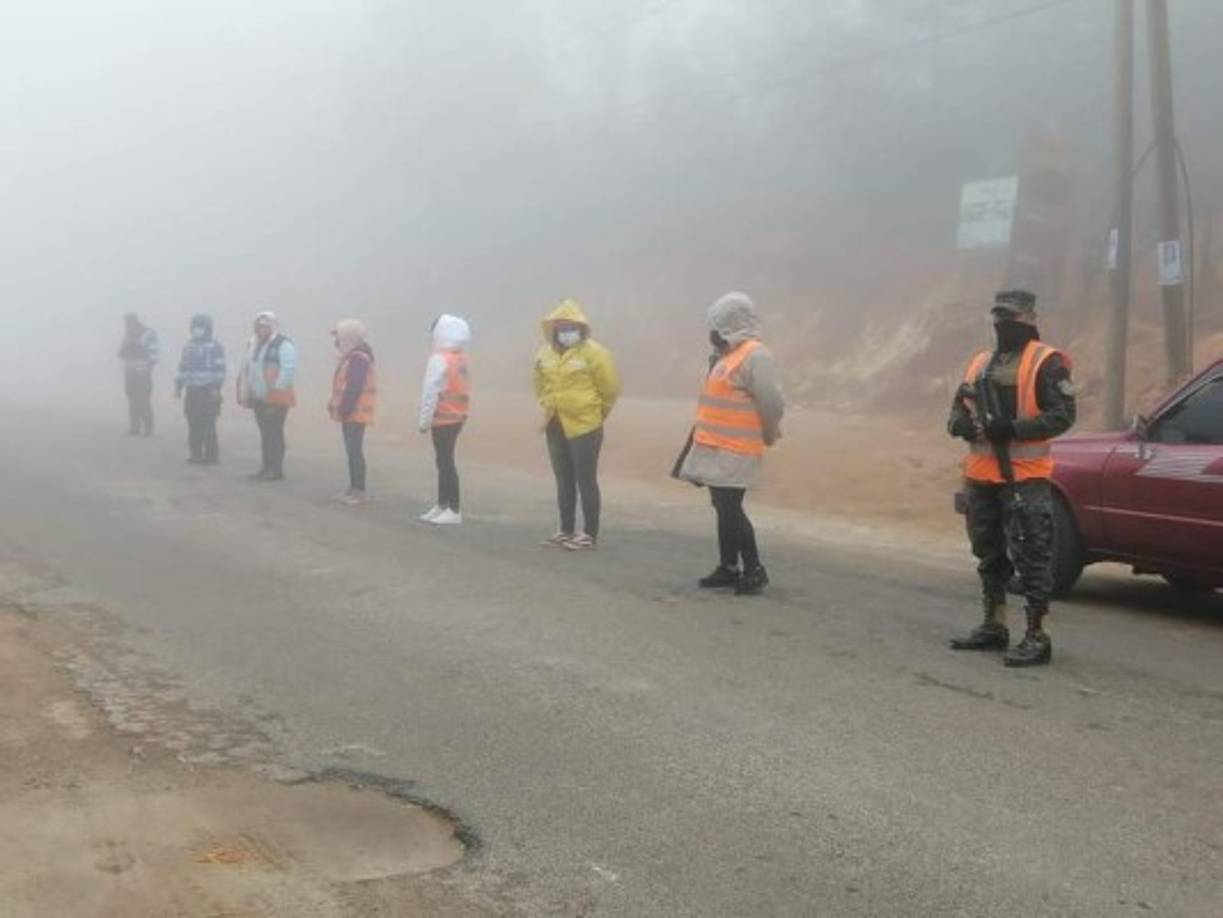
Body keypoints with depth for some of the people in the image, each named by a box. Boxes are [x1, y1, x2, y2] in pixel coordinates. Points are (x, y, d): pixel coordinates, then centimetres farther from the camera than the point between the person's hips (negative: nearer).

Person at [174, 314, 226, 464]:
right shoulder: (188, 346, 18)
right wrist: (178, 386, 14)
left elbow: (220, 369, -8)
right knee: (194, 425, 3)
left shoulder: (215, 346, -3)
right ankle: (196, 455, 9)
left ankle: (211, 456, -3)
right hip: (192, 391, 6)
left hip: (208, 391, -6)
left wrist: (216, 388, -16)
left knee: (208, 425, -8)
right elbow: (182, 367, 21)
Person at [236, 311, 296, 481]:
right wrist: (245, 394, 14)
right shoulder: (254, 345, 17)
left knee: (274, 433, -7)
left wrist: (276, 388, -18)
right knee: (265, 433, 11)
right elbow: (247, 369, 21)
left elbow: (289, 369, -18)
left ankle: (276, 469, -4)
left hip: (276, 399, -8)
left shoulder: (283, 345, -8)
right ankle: (267, 467, 17)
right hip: (258, 398, 8)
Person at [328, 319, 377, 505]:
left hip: (355, 413, -11)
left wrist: (344, 409, -23)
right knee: (352, 451, 13)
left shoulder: (358, 359, -17)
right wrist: (336, 406, 16)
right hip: (350, 413, 11)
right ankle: (354, 488, 19)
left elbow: (354, 388, -23)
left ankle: (359, 491, -6)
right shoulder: (351, 357, 17)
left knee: (355, 451, -8)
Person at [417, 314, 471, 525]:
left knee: (445, 462, -6)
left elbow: (431, 392, -18)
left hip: (443, 418, -9)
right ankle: (442, 505, 23)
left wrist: (424, 420, -14)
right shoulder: (464, 360, 11)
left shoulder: (439, 359, -15)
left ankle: (454, 510, -7)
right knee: (445, 460, 16)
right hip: (458, 416, 9)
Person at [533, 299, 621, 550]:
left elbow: (610, 388, -6)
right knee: (564, 481, 14)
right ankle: (566, 530, 23)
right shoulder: (545, 353, 7)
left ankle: (590, 534, 4)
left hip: (584, 426, -6)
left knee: (586, 482, -3)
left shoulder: (592, 352, -12)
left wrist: (596, 412, 4)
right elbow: (540, 384, 23)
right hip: (555, 427, 7)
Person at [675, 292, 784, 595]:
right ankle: (728, 569, 20)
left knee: (730, 509, -9)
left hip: (735, 451, -9)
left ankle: (754, 570, 1)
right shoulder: (727, 355, 14)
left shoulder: (755, 356, -16)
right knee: (723, 508, 13)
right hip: (718, 448, 9)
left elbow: (772, 402, -19)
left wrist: (768, 436, -5)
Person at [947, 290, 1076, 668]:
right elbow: (959, 406, 20)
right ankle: (994, 627, 27)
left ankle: (1037, 637, -2)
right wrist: (960, 422, -4)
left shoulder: (1046, 363, -6)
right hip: (982, 476, 8)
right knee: (989, 554, 16)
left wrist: (1012, 428, -23)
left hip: (1025, 477, -8)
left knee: (1031, 557, -7)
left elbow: (1062, 416, -14)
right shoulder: (981, 363, 16)